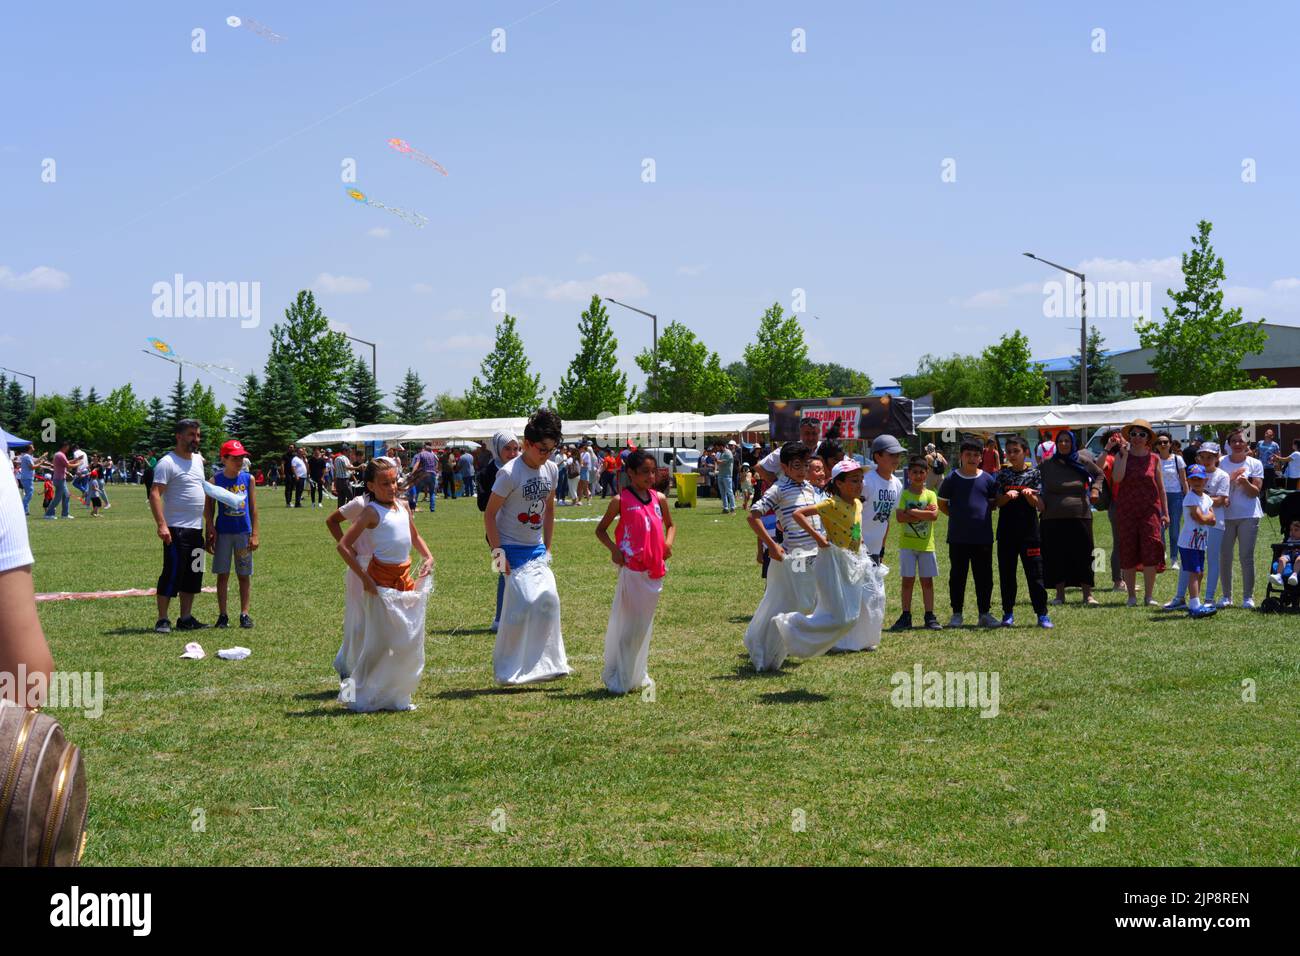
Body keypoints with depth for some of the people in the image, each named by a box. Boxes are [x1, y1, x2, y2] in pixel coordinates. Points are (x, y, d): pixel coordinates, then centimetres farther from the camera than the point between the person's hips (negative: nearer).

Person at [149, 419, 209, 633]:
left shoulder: (198, 460, 15)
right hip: (176, 529, -8)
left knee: (193, 575, 11)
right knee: (172, 574, -7)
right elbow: (155, 494, -18)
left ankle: (186, 618, 19)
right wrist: (161, 525, -28)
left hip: (196, 529, 8)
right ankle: (162, 620, -1)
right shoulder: (167, 463, -11)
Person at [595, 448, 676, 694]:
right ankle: (618, 677, 6)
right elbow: (600, 529, 3)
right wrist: (613, 549, -13)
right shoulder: (621, 500, -4)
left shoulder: (659, 498, 9)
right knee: (627, 622, -4)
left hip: (654, 571, 5)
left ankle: (637, 674, 27)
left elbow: (670, 524, 24)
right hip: (631, 570, -5)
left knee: (645, 623, 14)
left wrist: (668, 542, 3)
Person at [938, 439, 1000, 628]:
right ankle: (957, 614, 13)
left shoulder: (988, 479, 5)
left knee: (984, 576, 5)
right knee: (958, 575, 5)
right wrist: (957, 516, 1)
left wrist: (983, 513, 0)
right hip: (958, 538, -1)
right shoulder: (952, 478, 2)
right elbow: (942, 504, 9)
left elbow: (994, 503, 14)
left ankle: (985, 614, 14)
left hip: (983, 537, 1)